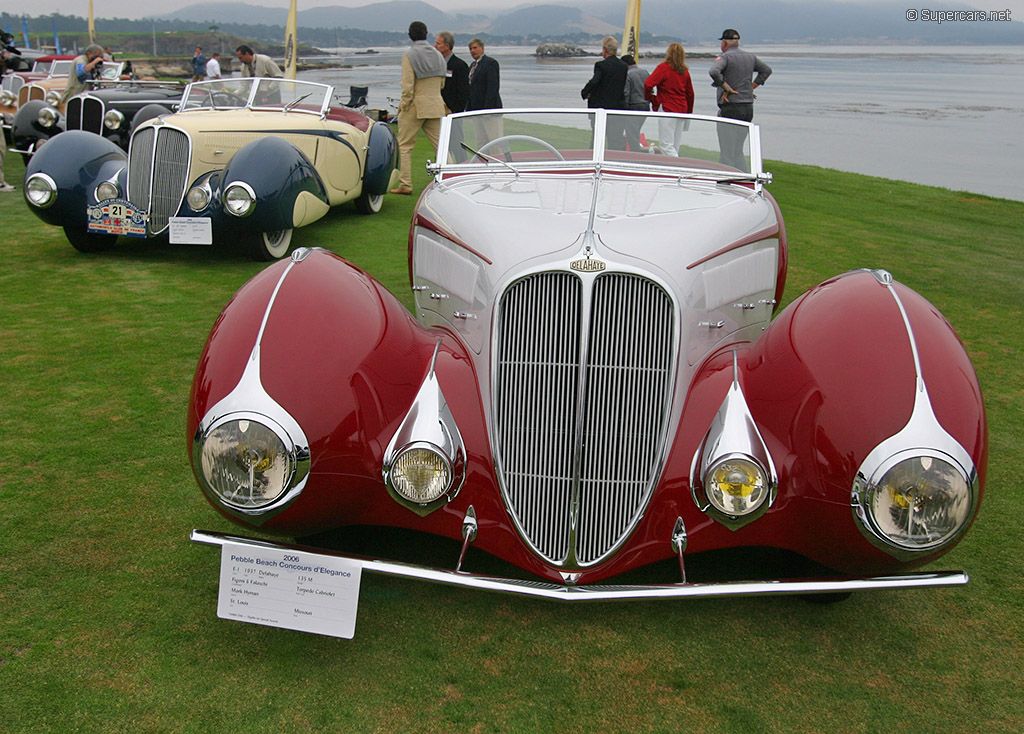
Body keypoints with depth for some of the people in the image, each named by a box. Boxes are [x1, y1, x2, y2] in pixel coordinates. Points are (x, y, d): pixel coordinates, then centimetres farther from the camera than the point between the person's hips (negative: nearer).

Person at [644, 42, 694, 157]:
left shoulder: (663, 67, -8)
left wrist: (651, 98, 1)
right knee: (675, 145, 13)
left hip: (667, 108, -7)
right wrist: (688, 112, 26)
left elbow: (648, 84, -17)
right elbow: (690, 93, 16)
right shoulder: (685, 71, 11)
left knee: (665, 144, -8)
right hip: (681, 109, 7)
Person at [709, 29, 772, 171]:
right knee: (738, 152, 17)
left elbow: (713, 71, -28)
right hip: (749, 108, 7)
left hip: (730, 108, -7)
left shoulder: (725, 57, -8)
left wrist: (727, 88, -19)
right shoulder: (751, 57, 13)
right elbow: (767, 70, 28)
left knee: (728, 153, -5)